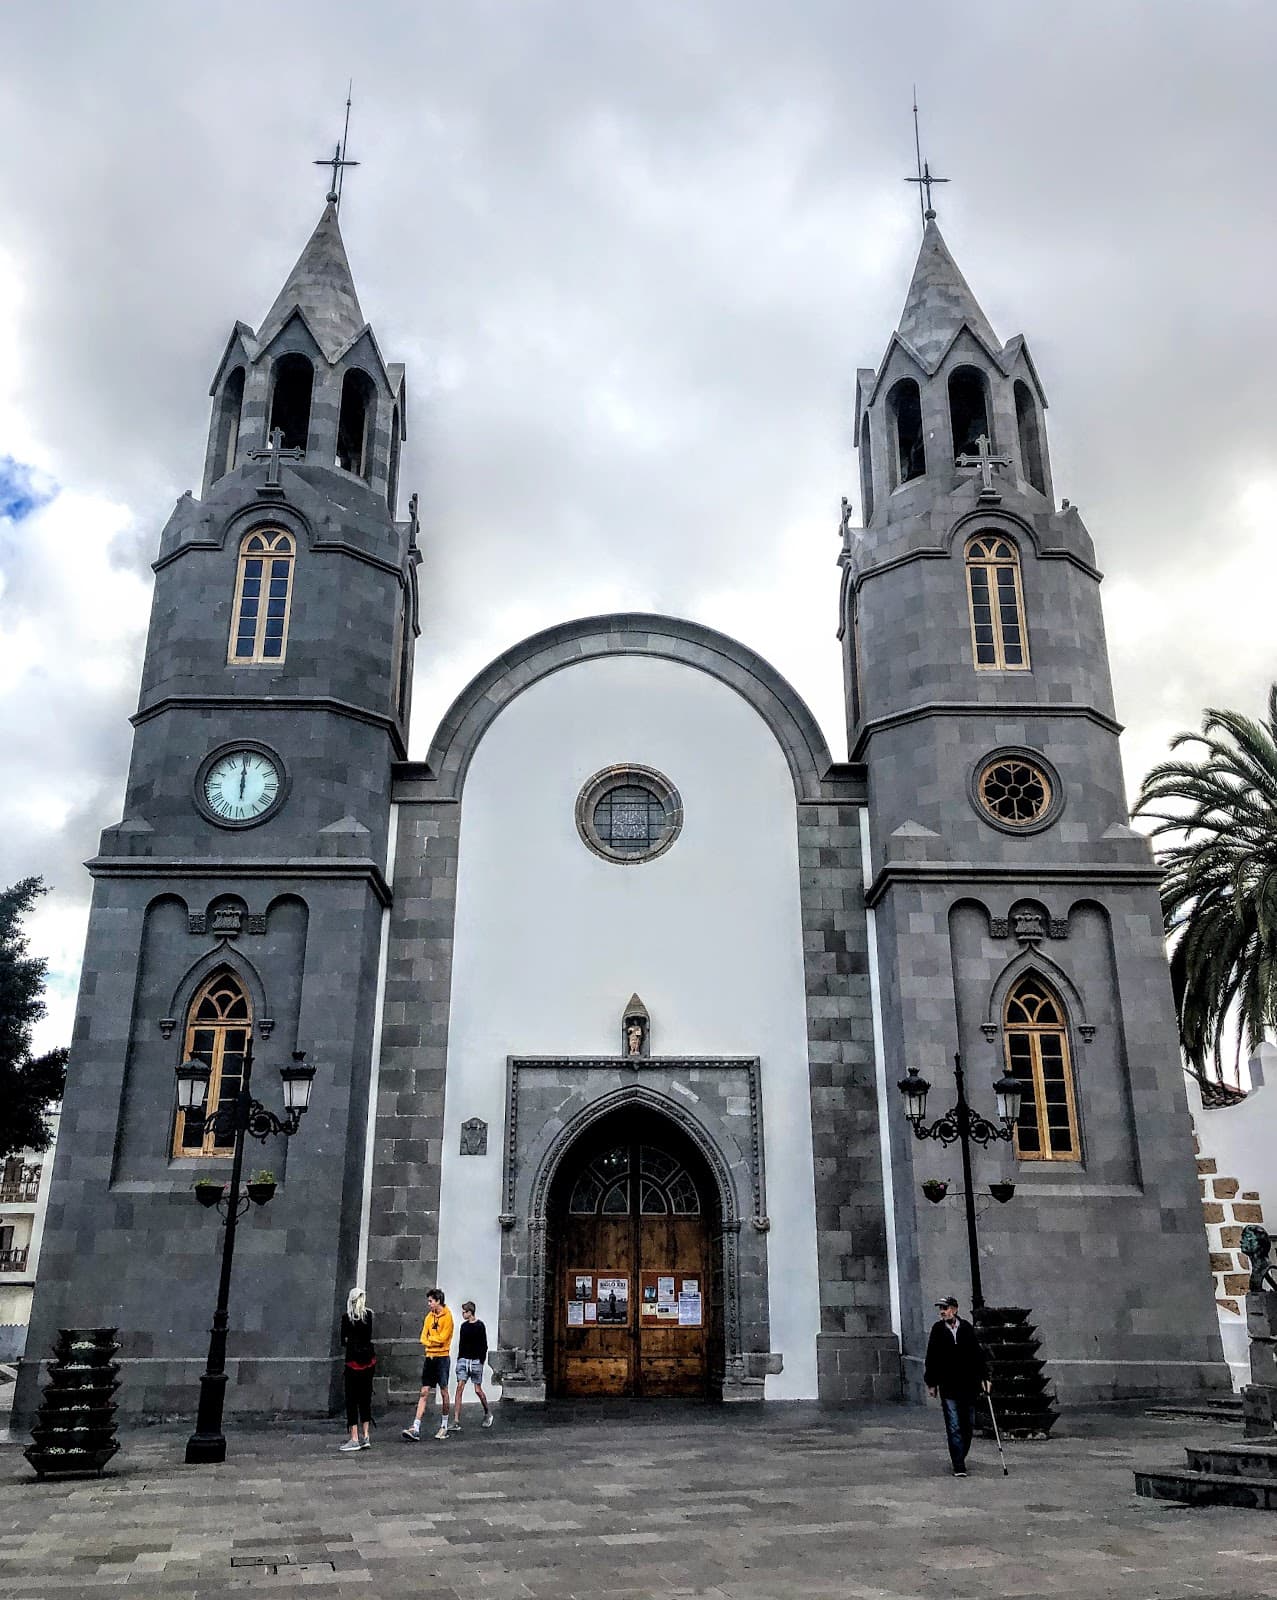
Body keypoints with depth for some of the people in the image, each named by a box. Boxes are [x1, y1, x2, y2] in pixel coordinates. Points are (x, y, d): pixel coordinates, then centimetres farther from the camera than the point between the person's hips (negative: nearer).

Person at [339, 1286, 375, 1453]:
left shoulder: (346, 1317, -6)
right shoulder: (369, 1315, 3)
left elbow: (343, 1340, 1)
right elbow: (369, 1336, 7)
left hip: (354, 1360, -4)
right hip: (369, 1359, 4)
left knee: (352, 1399, 2)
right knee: (366, 1398, 12)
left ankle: (354, 1439, -1)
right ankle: (366, 1437, 11)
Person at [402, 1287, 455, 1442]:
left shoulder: (447, 1316, -9)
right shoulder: (429, 1316, 12)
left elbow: (442, 1338, -16)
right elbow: (423, 1338, 8)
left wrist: (430, 1338, -1)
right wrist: (433, 1342, -10)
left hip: (442, 1358, -6)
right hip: (429, 1357, 6)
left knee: (443, 1392, 3)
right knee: (424, 1392, 2)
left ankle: (444, 1426, 13)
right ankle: (416, 1429, -3)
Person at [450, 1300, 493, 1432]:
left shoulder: (479, 1326, -5)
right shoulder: (464, 1326, 10)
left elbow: (484, 1346, -5)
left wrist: (481, 1361, -11)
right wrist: (459, 1358, 11)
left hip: (475, 1361, -4)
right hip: (463, 1360, 4)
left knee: (478, 1390, 3)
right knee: (459, 1388, -8)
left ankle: (487, 1414, 26)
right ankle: (456, 1422, -10)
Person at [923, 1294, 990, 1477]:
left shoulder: (967, 1328, 2)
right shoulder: (938, 1330, 0)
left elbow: (978, 1354, 6)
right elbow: (931, 1358, 3)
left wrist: (984, 1377, 2)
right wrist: (931, 1383, 3)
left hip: (969, 1386, 2)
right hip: (948, 1388, -2)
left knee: (968, 1426, 11)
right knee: (954, 1428, -5)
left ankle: (961, 1457, 30)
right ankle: (959, 1466, -1)